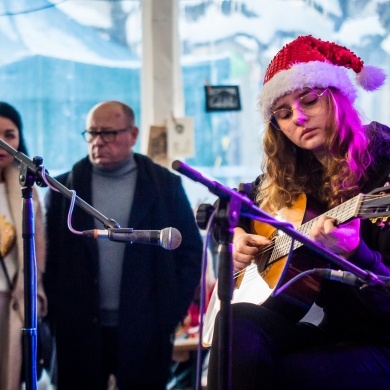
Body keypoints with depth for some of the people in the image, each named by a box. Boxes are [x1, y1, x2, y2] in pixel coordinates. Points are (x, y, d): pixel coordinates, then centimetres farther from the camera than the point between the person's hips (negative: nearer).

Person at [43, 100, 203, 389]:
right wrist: (56, 318, -1)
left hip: (145, 332, 0)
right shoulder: (63, 189, 5)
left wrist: (172, 313, -2)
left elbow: (191, 252, 5)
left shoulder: (166, 185, 4)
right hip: (79, 332, 1)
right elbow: (49, 257, 6)